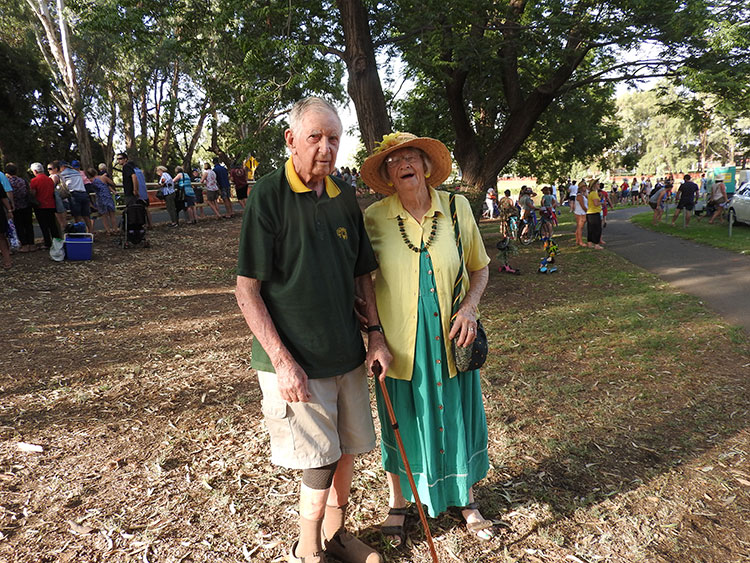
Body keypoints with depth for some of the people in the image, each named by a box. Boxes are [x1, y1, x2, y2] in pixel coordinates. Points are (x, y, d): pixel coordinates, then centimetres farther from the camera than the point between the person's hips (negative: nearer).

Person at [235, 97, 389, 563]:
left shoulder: (345, 197, 5)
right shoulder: (268, 196, -12)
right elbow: (247, 289, -13)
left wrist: (377, 333, 6)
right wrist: (281, 360, -18)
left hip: (348, 354, 6)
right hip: (295, 361, -6)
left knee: (346, 452, 18)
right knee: (321, 465, 4)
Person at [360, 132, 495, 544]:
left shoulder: (457, 208, -3)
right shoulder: (373, 219, -7)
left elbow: (480, 268, 6)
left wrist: (469, 306, -11)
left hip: (451, 341, 2)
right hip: (399, 344, -1)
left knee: (459, 418, 15)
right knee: (401, 425, 14)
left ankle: (466, 500, 42)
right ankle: (397, 503, 41)